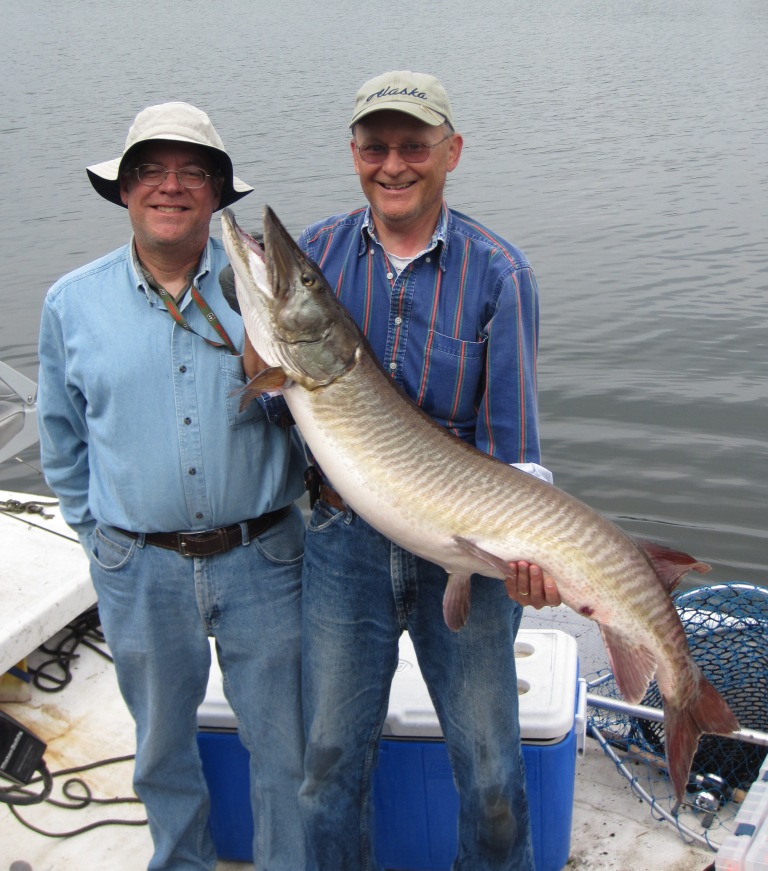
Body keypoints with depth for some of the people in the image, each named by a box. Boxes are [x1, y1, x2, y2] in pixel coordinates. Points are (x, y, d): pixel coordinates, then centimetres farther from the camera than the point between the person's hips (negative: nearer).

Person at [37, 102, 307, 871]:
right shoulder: (73, 302, 0)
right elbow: (61, 436, 11)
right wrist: (98, 532, 10)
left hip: (261, 558, -1)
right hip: (139, 573, 2)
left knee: (284, 744, 12)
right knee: (162, 743, 20)